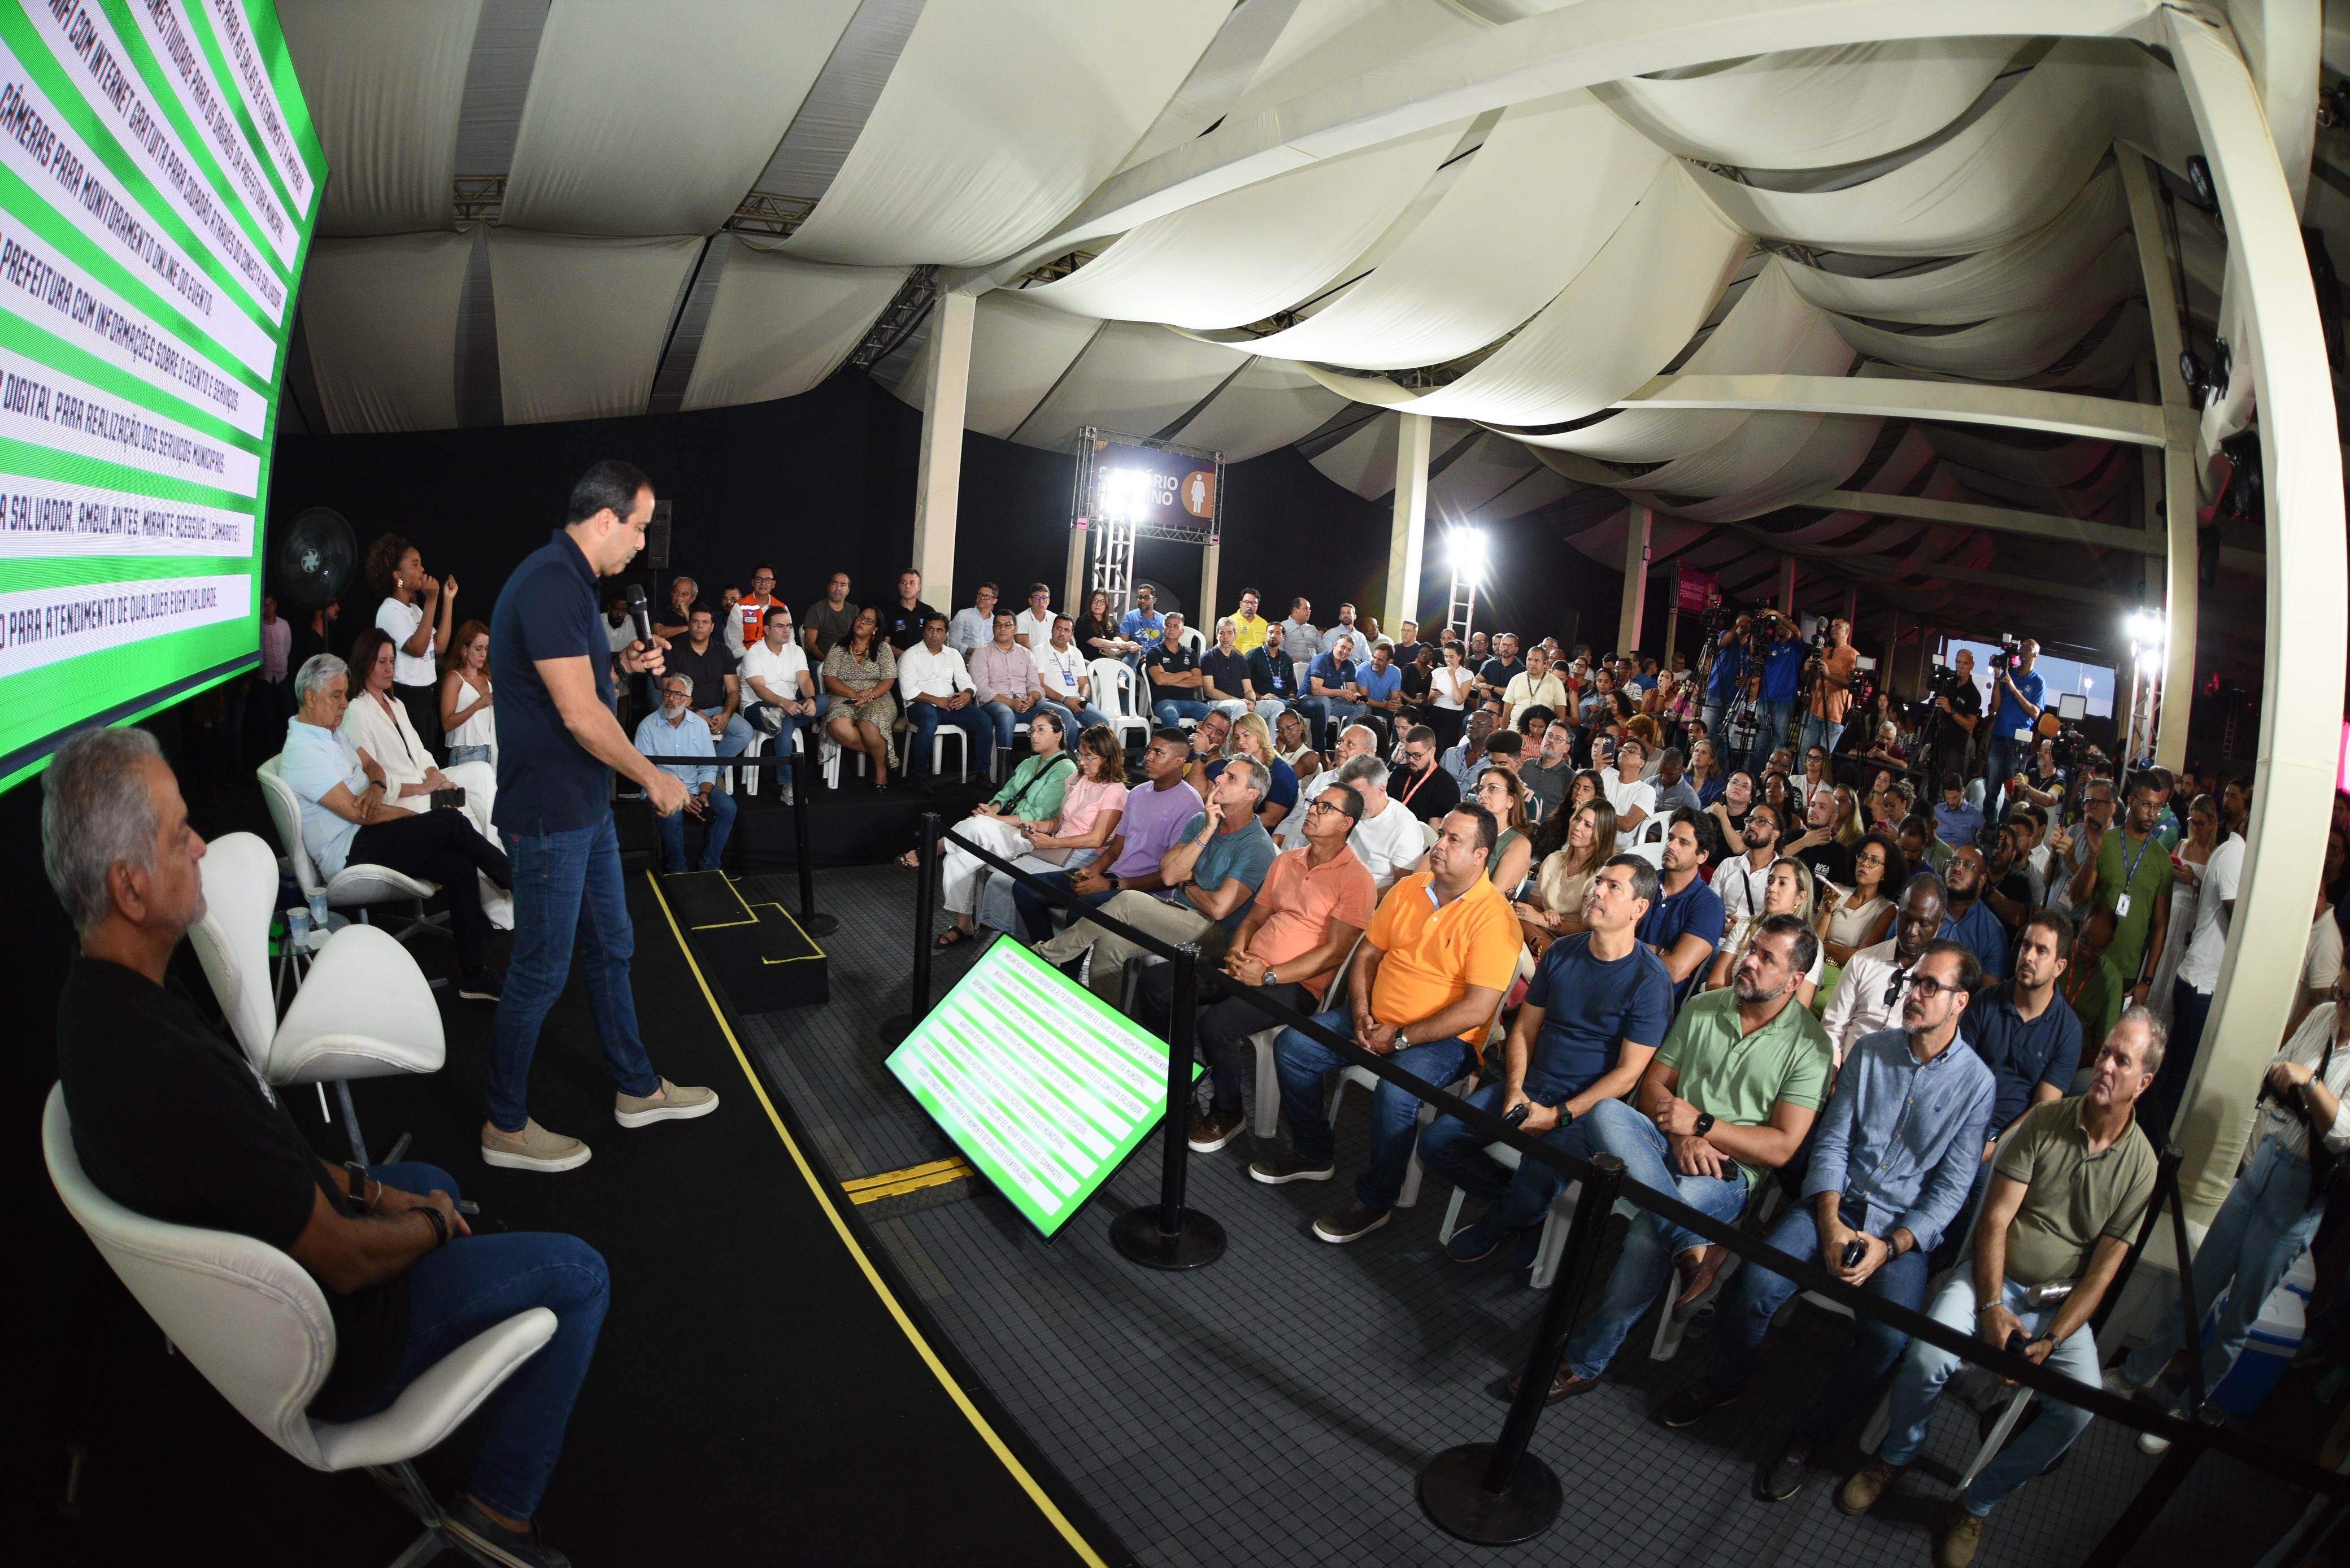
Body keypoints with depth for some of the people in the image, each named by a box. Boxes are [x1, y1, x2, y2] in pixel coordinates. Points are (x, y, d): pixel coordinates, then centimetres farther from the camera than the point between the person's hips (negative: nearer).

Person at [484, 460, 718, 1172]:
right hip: (550, 814, -10)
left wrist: (620, 663, 6)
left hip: (585, 806, 10)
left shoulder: (570, 580, 11)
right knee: (542, 972, 3)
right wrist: (654, 778, -14)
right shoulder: (549, 584, -22)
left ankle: (638, 1089, 33)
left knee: (611, 947, 18)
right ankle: (506, 1126, 20)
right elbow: (579, 716, -24)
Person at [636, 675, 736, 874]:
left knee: (727, 807, -23)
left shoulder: (700, 726, 7)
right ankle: (676, 871, -13)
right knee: (672, 816, -35)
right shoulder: (648, 727, -4)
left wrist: (704, 794, -14)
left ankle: (708, 867, -11)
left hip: (696, 787, 4)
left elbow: (708, 768, 7)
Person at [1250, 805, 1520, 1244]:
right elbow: (1367, 954, 12)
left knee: (1395, 1091, -34)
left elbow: (1477, 1010, -22)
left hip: (1445, 1038, -7)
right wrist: (1361, 1014, -5)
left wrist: (1400, 1039, -20)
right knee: (1291, 1047, -4)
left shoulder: (1493, 918, -17)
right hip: (1377, 1019, 7)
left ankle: (1375, 1201, -8)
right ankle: (1312, 1154, 17)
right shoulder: (1408, 888, 4)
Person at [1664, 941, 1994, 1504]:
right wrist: (1830, 1225, -12)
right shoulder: (1870, 1051, 5)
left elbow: (1950, 1189, -4)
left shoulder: (1975, 1083, -3)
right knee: (1756, 1284, -22)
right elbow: (1832, 1142, 2)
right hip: (1836, 1204, 2)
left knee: (1888, 1336, -27)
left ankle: (1809, 1436, -2)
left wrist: (1889, 1247, -17)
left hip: (1906, 1228, -1)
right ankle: (1721, 1382, 7)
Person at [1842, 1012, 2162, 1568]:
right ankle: (1895, 1458, 6)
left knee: (2079, 1405, -24)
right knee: (1927, 1358, -26)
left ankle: (1975, 1506, -1)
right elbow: (1995, 1219, -6)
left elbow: (2103, 1270, -5)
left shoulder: (2140, 1165, -3)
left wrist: (2049, 1342, -14)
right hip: (1994, 1276, -1)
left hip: (2061, 1300, 1)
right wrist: (1991, 1306, -15)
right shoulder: (2044, 1124, -4)